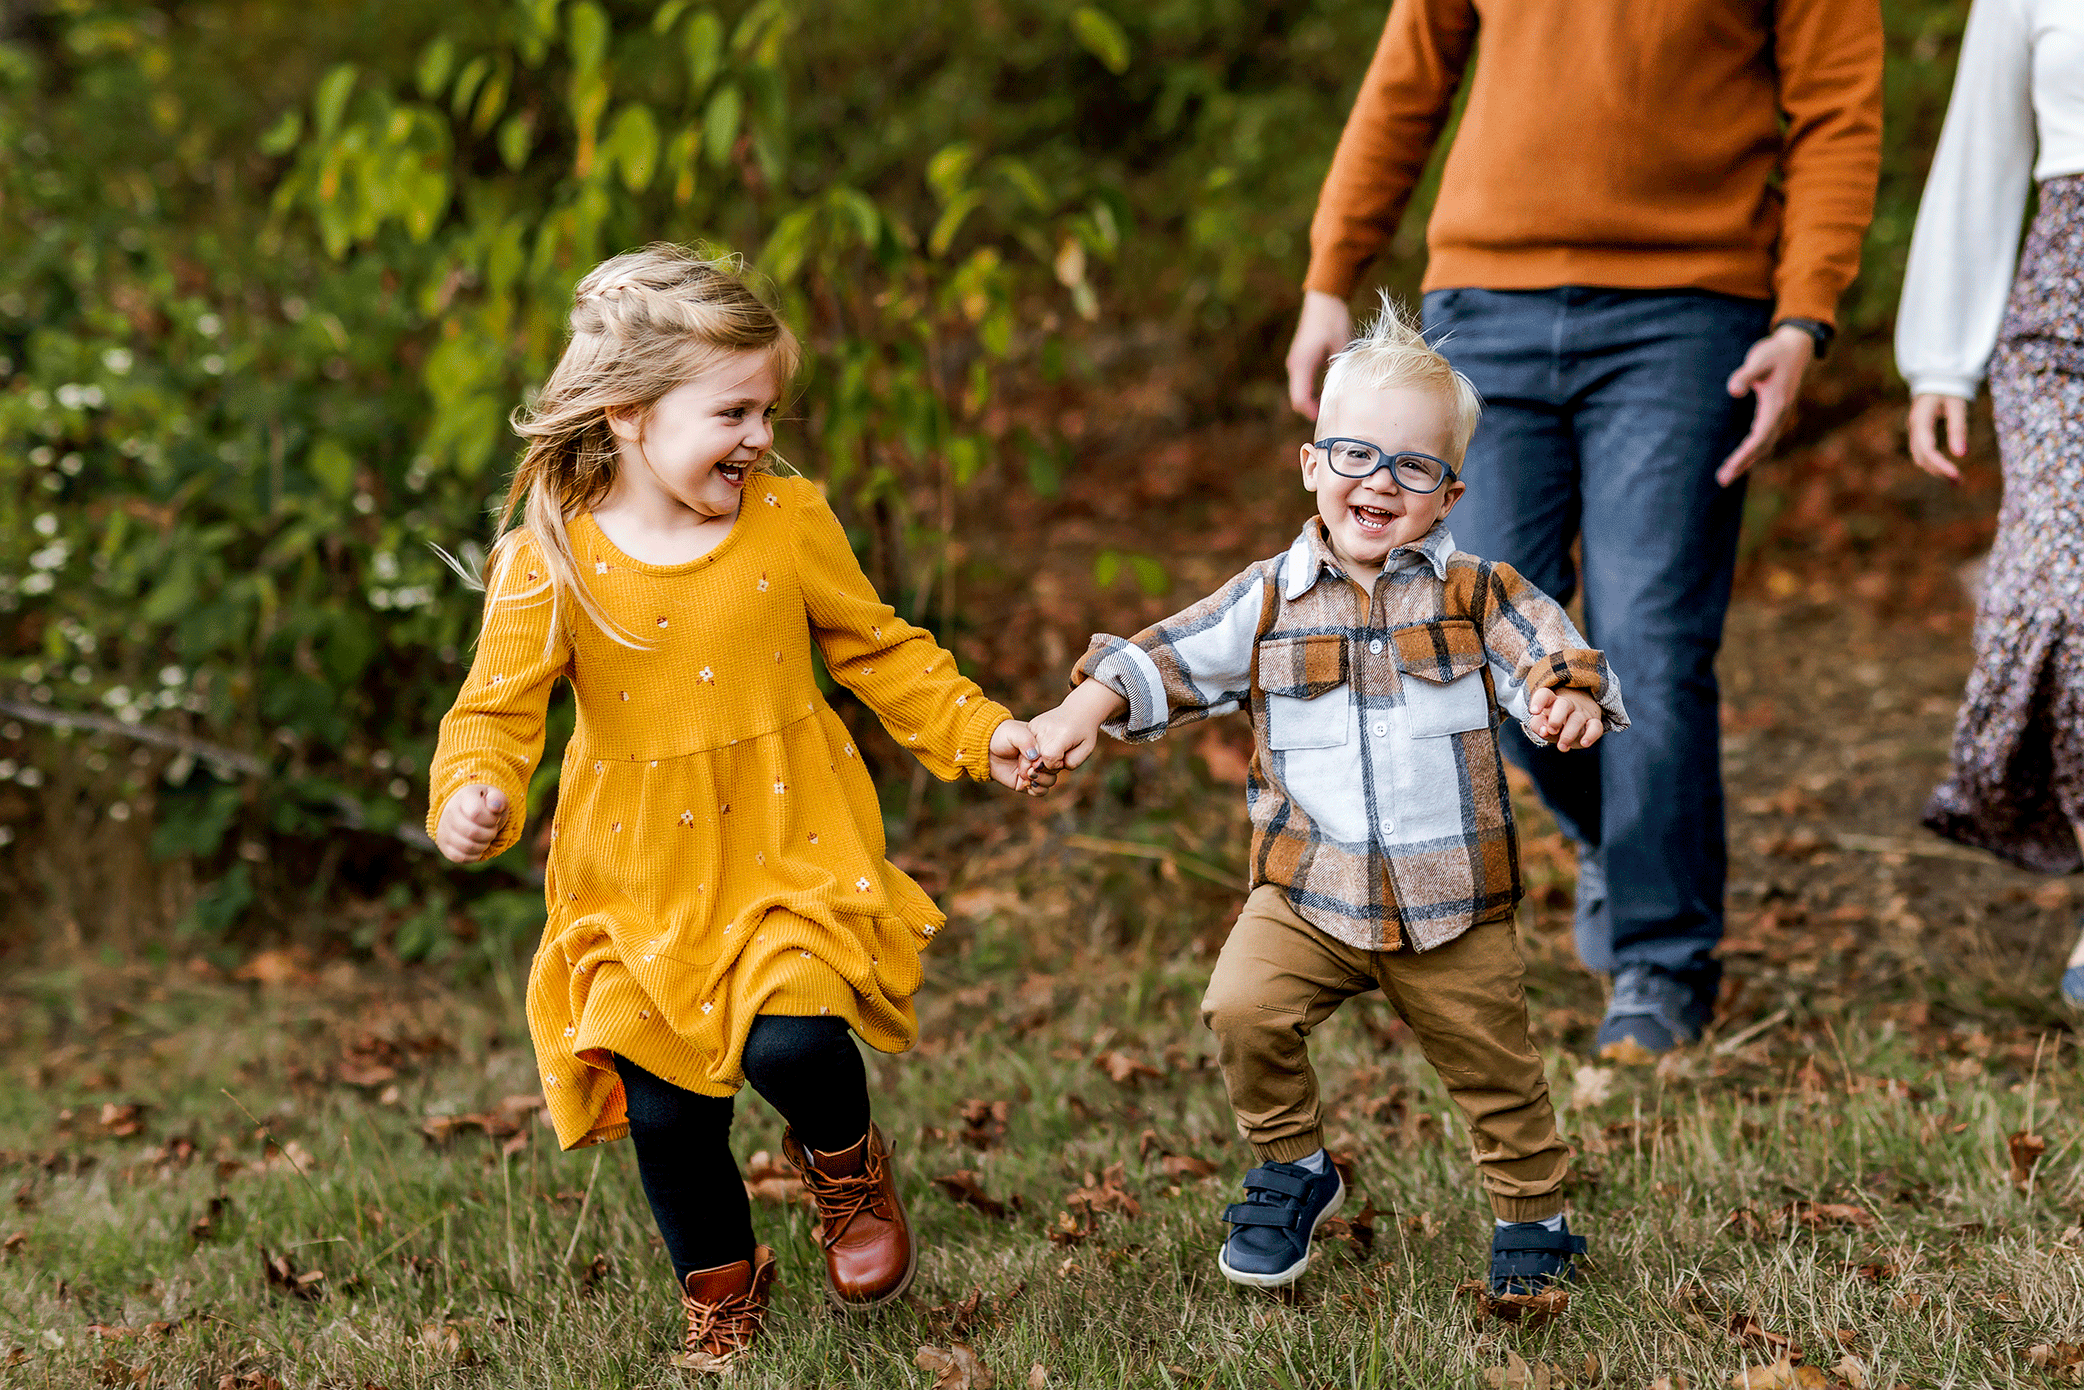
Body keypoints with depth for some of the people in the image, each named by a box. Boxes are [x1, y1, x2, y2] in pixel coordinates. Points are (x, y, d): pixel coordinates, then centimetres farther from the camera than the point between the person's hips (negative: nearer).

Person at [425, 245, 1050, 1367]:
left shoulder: (788, 522, -4)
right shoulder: (549, 559, -11)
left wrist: (979, 733, 0)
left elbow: (879, 652, 7)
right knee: (666, 1109, 3)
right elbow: (498, 708, -9)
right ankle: (721, 1288, 31)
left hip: (787, 852, 0)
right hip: (641, 877, 0)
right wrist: (472, 794, -28)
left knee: (790, 1046, -20)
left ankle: (846, 1160, 16)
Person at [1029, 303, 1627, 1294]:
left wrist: (1570, 701, -31)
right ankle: (1292, 1170, 5)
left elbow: (1550, 661, -8)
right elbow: (1164, 662, 3)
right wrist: (1080, 713, -12)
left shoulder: (1476, 597, 0)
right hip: (1308, 891, 1)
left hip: (1454, 902, 0)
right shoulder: (1269, 602, 2)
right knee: (1243, 1008, -20)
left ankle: (1532, 1219, 33)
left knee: (1495, 1070, 9)